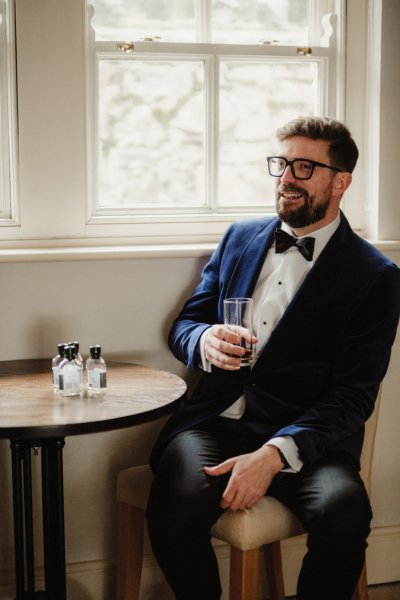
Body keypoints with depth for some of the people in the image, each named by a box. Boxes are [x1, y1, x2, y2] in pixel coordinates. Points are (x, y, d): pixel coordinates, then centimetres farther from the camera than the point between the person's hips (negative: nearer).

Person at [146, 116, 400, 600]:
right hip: (217, 421, 3)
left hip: (305, 437, -2)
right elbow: (184, 324, 19)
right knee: (175, 507, -29)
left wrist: (275, 455, -22)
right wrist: (205, 342, -8)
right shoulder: (240, 238, 17)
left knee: (344, 513, -34)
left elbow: (353, 396, -6)